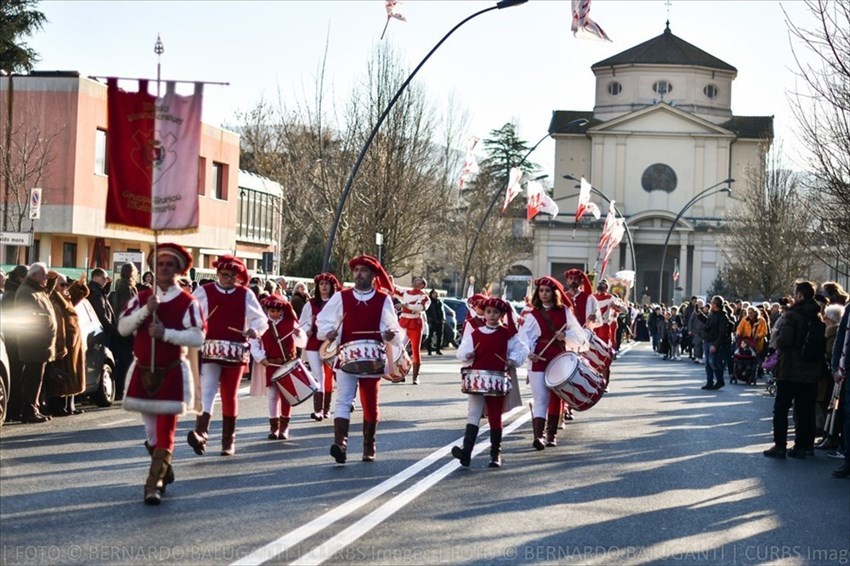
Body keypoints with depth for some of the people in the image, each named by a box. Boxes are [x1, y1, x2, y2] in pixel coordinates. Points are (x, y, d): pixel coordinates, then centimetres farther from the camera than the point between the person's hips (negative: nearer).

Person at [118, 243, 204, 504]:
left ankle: (154, 484, -6)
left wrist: (166, 333, -24)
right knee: (150, 431, 16)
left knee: (165, 432, -7)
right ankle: (165, 471, 35)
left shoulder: (187, 302, -7)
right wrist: (146, 310, -18)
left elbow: (197, 337, -16)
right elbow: (122, 328, -6)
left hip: (171, 374, -5)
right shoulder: (142, 298, 5)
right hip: (143, 372, 5)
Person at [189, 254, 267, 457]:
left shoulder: (245, 295, 8)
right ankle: (201, 433, -31)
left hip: (236, 352, 2)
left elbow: (260, 319, 10)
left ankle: (229, 441, 17)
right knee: (207, 389, -17)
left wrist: (255, 329, -11)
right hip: (210, 350, -2)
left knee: (230, 395, 9)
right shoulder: (203, 292, 3)